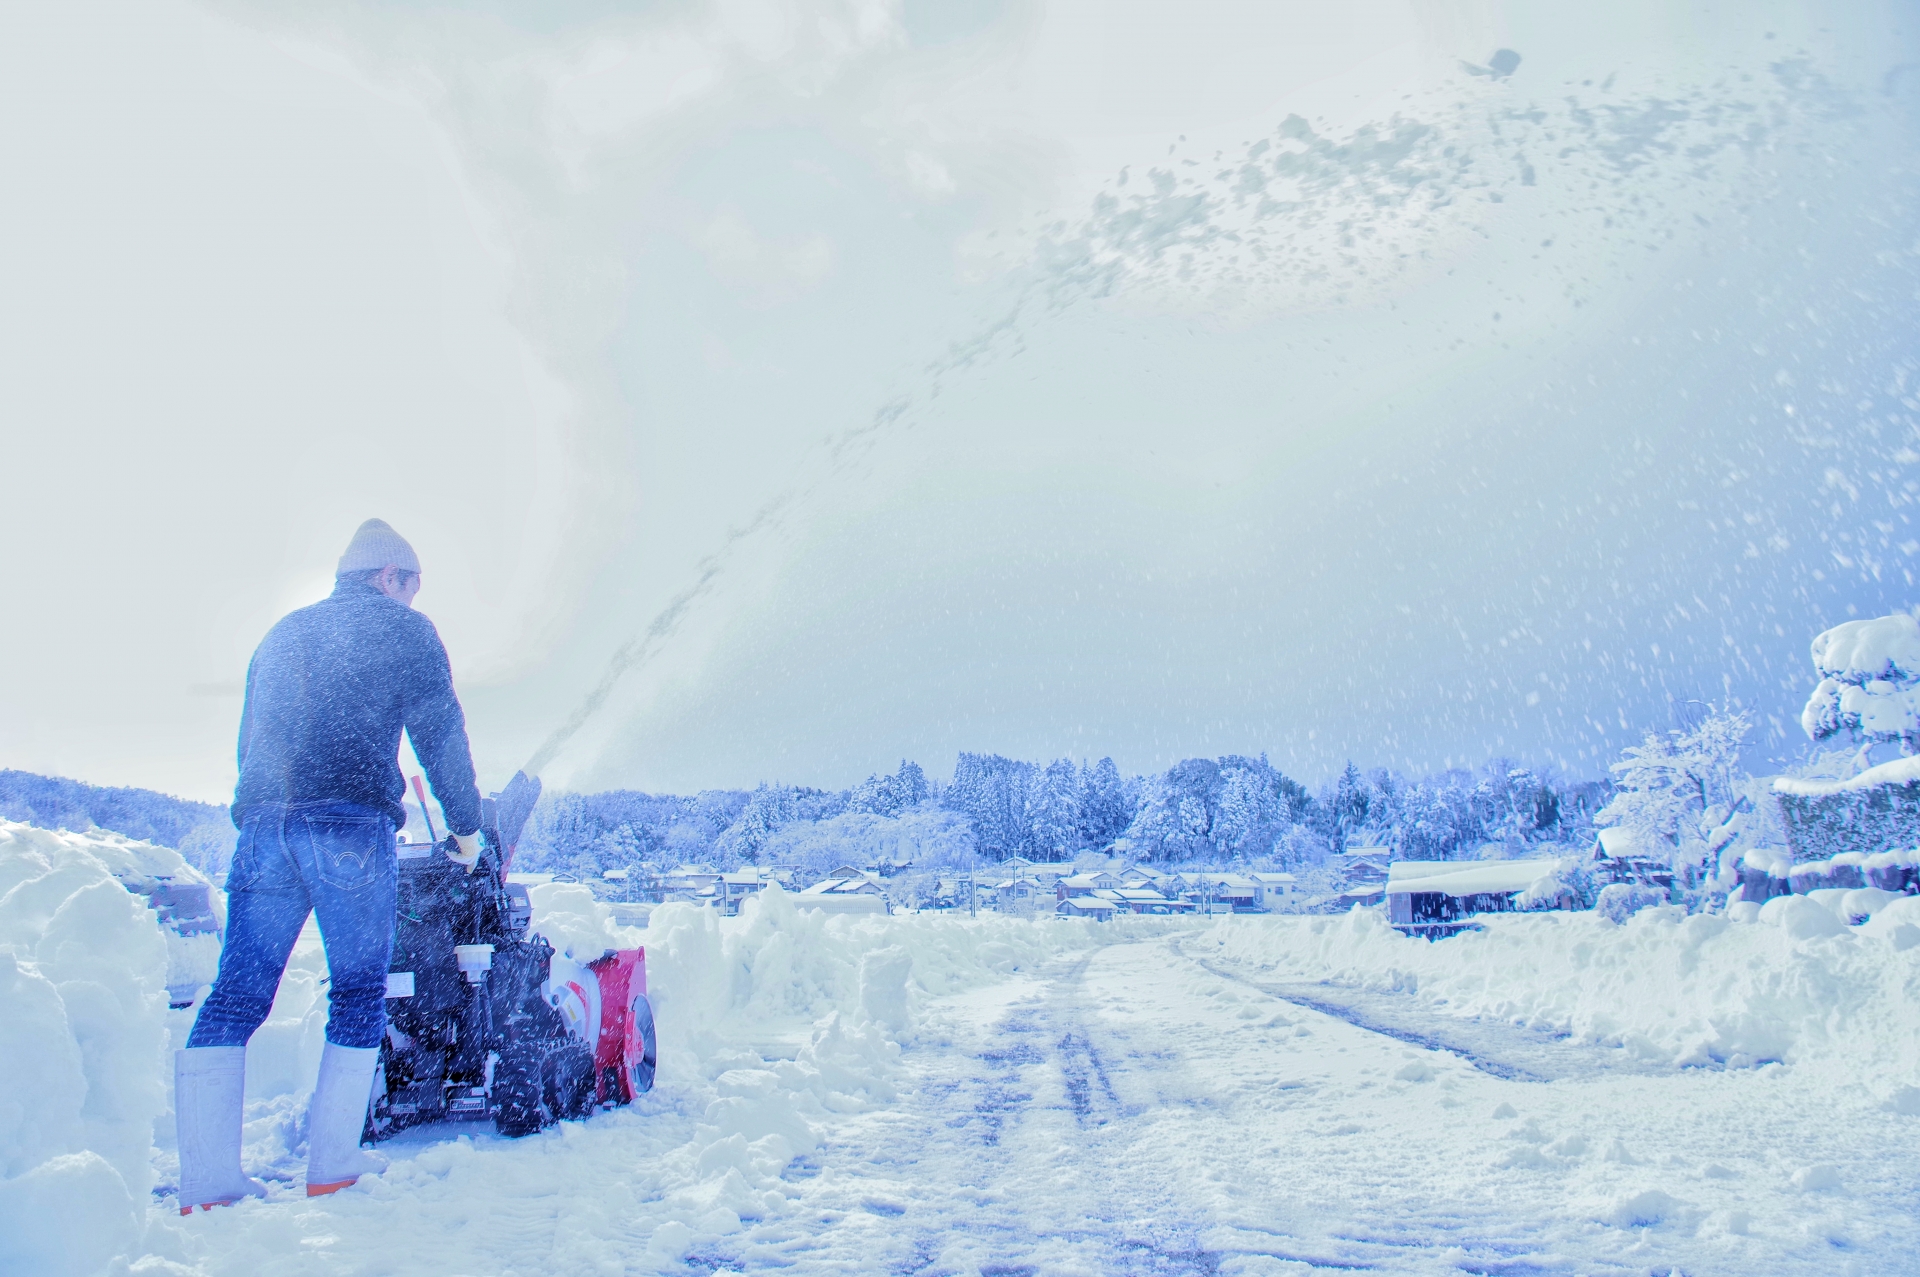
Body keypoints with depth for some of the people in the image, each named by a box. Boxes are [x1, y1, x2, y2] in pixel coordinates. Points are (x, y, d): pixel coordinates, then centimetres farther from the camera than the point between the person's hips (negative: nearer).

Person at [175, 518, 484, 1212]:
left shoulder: (282, 632, 26)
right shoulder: (401, 629, 9)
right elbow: (441, 732, 5)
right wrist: (466, 825, 14)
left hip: (263, 824, 5)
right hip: (351, 825, -5)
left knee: (235, 997, 1)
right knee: (358, 994, 5)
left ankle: (207, 1182, -3)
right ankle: (332, 1165, 6)